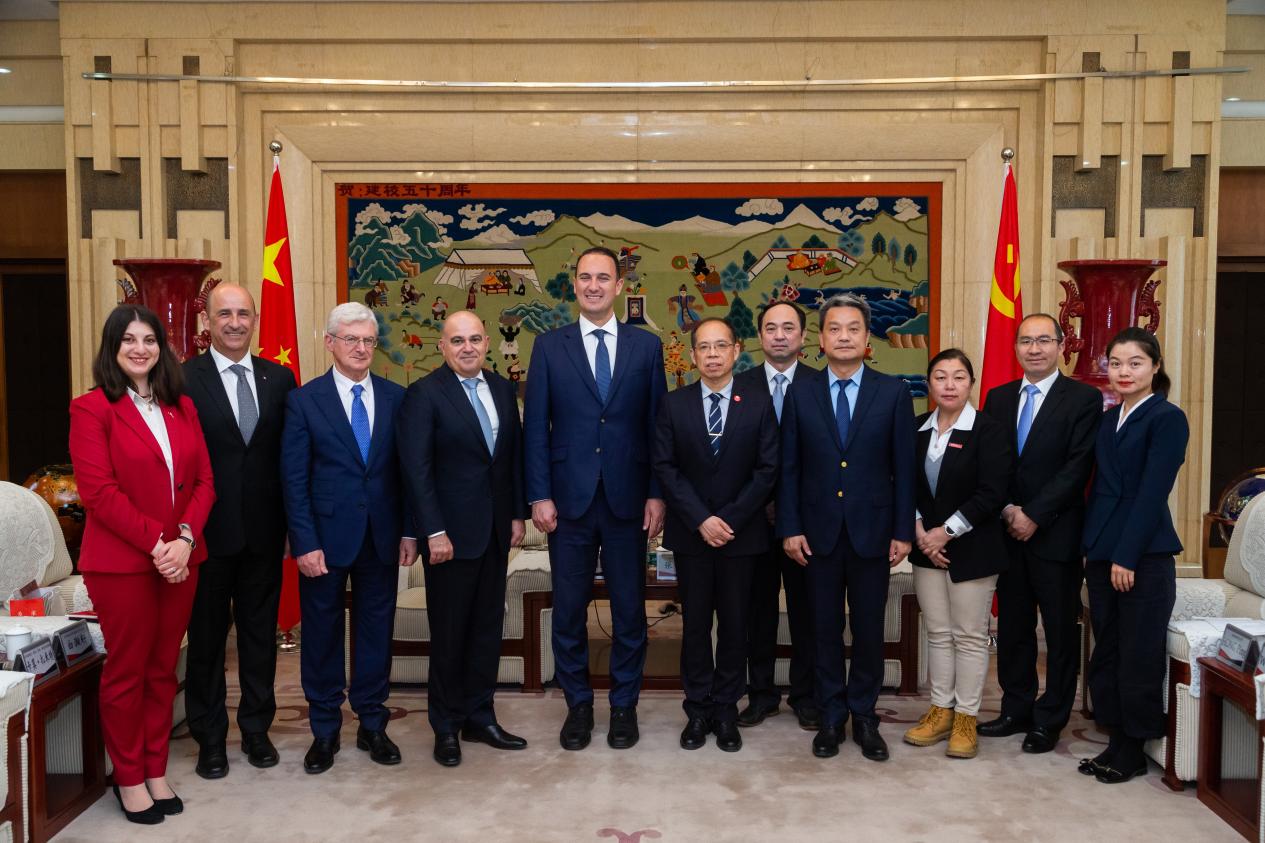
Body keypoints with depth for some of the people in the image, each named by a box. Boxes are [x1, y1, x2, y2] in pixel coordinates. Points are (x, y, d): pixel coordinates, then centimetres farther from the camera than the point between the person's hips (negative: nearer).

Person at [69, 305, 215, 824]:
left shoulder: (182, 407, 10)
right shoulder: (91, 408, -5)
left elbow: (204, 481, 6)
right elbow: (98, 491, -13)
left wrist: (185, 538, -10)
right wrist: (155, 543, -17)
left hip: (180, 558, 5)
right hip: (122, 562, -5)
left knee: (163, 669, 12)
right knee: (126, 671, 7)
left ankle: (156, 772, 26)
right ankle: (129, 779, 23)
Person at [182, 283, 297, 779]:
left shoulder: (279, 379, 4)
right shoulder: (183, 380, -6)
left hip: (264, 530, 3)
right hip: (207, 531, -3)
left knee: (260, 633, 14)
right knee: (206, 636, 11)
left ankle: (256, 729, 29)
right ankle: (210, 738, 25)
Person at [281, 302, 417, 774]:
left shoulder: (395, 397, 3)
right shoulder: (304, 400, -4)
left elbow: (406, 469, 5)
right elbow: (294, 479, -6)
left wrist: (409, 531, 1)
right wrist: (305, 542, -12)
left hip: (381, 536, 3)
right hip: (326, 536, -2)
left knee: (376, 630, 11)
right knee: (322, 633, 9)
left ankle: (372, 725, 26)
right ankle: (325, 731, 24)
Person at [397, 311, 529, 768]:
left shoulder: (502, 389, 8)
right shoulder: (424, 394, -9)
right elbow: (416, 468, -13)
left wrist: (518, 514, 8)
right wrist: (434, 532, -16)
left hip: (496, 530, 5)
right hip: (451, 532, -5)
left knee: (488, 627, 12)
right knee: (449, 633, 6)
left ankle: (480, 717, 25)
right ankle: (446, 726, 21)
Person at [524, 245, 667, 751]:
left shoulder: (646, 346, 4)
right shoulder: (549, 346, 3)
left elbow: (657, 425, 4)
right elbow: (535, 427, 1)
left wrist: (657, 495, -1)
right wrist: (539, 496, -6)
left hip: (627, 500, 0)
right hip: (569, 500, 0)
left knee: (630, 609, 9)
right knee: (569, 610, 8)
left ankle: (624, 705, 25)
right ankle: (578, 705, 25)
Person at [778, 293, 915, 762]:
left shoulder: (893, 392, 0)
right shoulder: (800, 393, 2)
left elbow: (904, 467, 0)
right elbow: (789, 467, 2)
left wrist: (903, 531, -3)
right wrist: (790, 528, -4)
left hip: (872, 529, 0)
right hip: (819, 530, 1)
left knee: (869, 628, 8)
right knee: (825, 627, 9)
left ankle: (864, 717, 23)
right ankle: (830, 717, 22)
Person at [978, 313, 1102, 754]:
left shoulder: (1084, 399, -5)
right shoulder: (998, 398, 9)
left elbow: (1077, 468, -13)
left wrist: (1034, 515, -16)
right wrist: (1005, 510, -8)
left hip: (1056, 534, -4)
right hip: (1008, 531, 5)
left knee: (1061, 629, 6)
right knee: (1012, 626, 12)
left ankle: (1050, 720, 18)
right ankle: (1017, 710, 25)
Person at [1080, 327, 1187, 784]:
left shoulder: (1167, 418, -8)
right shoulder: (1107, 420, 13)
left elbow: (1153, 492, -14)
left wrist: (1127, 556, -17)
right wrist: (1090, 548, 8)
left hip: (1145, 555, -7)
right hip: (1102, 553, 7)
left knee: (1139, 655, 3)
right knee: (1106, 651, 12)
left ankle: (1133, 750, 16)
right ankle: (1116, 741, 23)